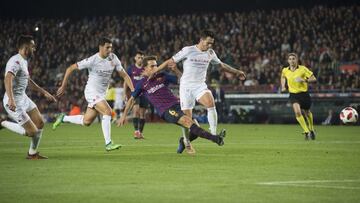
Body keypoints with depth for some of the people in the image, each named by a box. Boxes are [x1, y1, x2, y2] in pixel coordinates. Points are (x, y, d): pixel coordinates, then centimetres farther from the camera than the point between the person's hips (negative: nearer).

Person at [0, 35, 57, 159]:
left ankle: (33, 153, 22)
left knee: (40, 123, 9)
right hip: (14, 103, -10)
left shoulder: (24, 61, 12)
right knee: (32, 132, -9)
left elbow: (28, 81, 28)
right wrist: (11, 99, -48)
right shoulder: (16, 61, -20)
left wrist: (44, 93, 28)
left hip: (23, 98, 10)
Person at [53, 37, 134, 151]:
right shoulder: (92, 60, -18)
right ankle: (108, 144, -20)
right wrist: (63, 86, -9)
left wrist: (133, 90, -9)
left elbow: (124, 75, 3)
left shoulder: (113, 58, -3)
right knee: (107, 112, -24)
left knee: (87, 121, 8)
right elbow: (70, 69, -9)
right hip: (92, 91, -7)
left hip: (101, 94, 7)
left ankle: (63, 118, 32)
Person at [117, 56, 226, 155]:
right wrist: (124, 116, 12)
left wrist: (176, 70, -3)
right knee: (187, 121, -30)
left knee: (194, 127, -13)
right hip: (166, 111, -5)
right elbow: (132, 99, 15)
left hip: (177, 104, 5)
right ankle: (215, 138, -42)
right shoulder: (142, 84, 7)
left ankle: (184, 141, 20)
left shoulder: (162, 76, 15)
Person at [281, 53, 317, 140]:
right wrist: (283, 86, 11)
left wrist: (304, 80, -26)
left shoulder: (303, 69, -12)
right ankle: (306, 131, -15)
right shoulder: (285, 70, -2)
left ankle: (311, 130, 43)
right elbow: (283, 77, 24)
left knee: (307, 113, 16)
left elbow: (314, 79, -11)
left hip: (304, 93, -1)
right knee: (297, 112, -23)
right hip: (293, 94, 1)